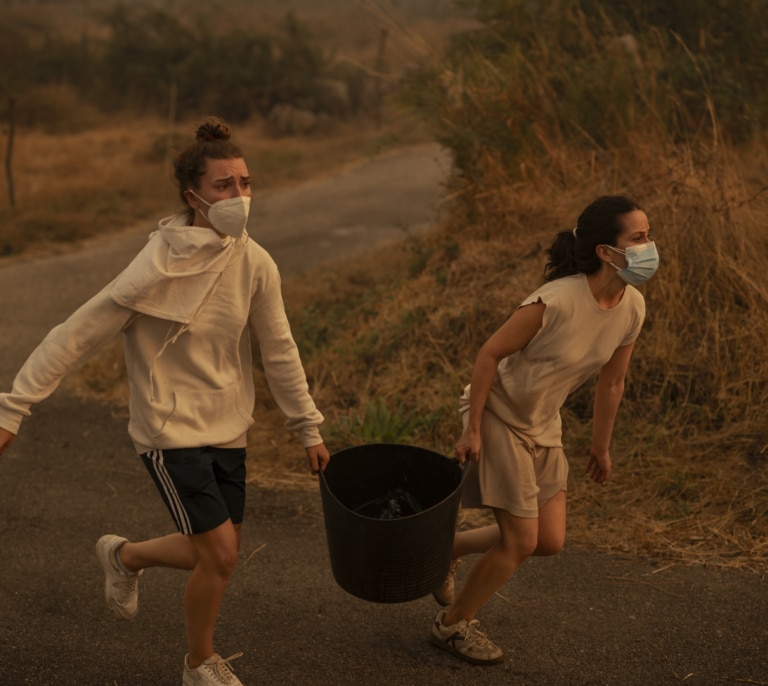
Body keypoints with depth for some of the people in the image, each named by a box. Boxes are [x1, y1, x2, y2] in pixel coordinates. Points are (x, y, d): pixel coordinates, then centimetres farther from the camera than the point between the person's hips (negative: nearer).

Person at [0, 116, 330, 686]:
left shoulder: (255, 264, -6)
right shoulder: (158, 269, -22)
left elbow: (279, 352, 4)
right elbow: (75, 338, -19)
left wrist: (309, 428, 8)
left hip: (228, 428, 6)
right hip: (171, 429, -6)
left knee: (219, 554, 13)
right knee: (221, 555, -8)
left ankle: (126, 556, 43)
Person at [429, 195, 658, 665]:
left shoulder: (633, 308, -9)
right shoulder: (556, 302, -31)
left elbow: (612, 381, 5)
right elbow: (491, 354, -22)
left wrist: (601, 447, 14)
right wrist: (472, 430, -18)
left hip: (543, 424, 7)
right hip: (499, 415, -7)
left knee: (550, 542, 8)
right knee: (522, 540, -3)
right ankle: (453, 625, 20)